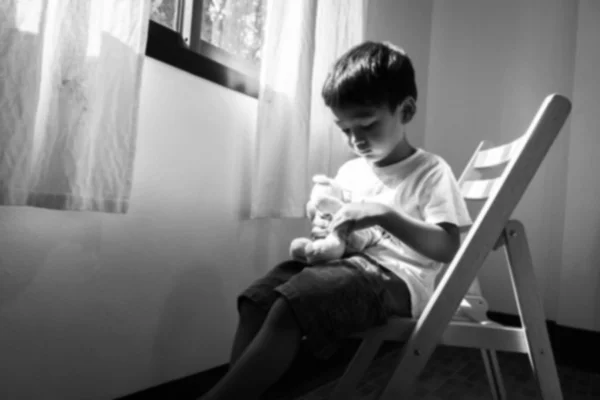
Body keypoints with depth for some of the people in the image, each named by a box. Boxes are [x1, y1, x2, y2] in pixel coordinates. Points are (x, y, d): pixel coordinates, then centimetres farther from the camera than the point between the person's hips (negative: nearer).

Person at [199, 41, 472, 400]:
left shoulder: (432, 172, -3)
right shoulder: (349, 172, 15)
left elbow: (448, 249, -12)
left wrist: (384, 215, -24)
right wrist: (326, 236, -2)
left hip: (397, 279, -7)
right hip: (352, 266, 7)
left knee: (290, 308, -30)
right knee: (256, 299, -17)